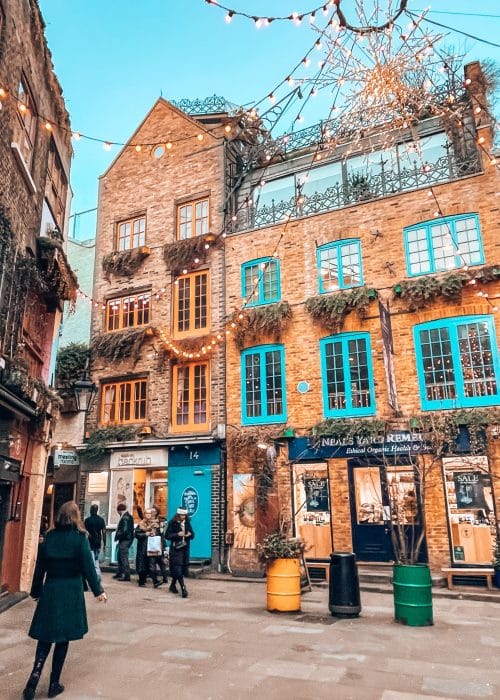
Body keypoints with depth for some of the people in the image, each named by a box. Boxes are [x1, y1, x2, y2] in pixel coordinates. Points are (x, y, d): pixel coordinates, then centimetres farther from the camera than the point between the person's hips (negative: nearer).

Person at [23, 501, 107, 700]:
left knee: (45, 637, 12)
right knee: (63, 638, 10)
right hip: (71, 592, -3)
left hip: (50, 591, 3)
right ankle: (54, 683, 17)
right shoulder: (79, 538, -10)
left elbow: (40, 567, 7)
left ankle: (35, 674, -7)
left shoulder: (49, 537, 1)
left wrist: (36, 591, 19)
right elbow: (88, 566, -10)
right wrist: (98, 590, -1)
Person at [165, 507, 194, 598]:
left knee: (182, 569, 12)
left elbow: (192, 535, 15)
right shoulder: (172, 523, -6)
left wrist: (190, 534, -9)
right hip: (176, 549, -5)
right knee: (178, 569, -11)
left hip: (185, 549, 5)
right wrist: (177, 534, -21)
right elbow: (167, 536, -10)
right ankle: (183, 589, -9)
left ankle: (173, 585, 32)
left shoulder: (187, 523, 9)